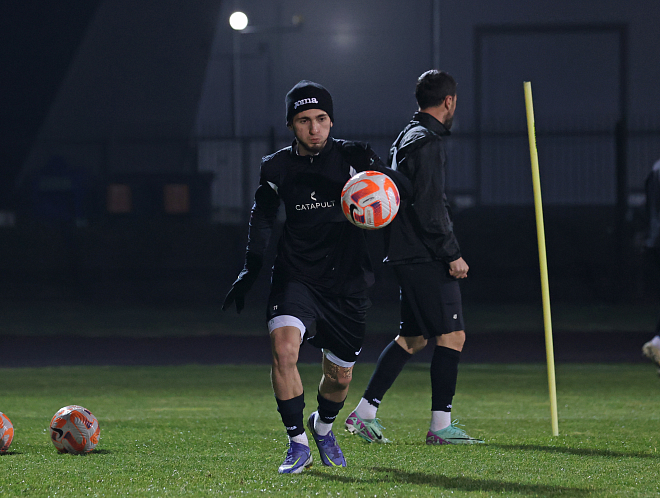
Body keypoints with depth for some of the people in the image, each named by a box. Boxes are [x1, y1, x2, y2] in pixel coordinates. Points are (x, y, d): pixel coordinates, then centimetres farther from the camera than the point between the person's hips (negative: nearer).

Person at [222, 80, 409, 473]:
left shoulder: (353, 157, -4)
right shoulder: (277, 167, 2)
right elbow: (263, 216, 16)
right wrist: (251, 269, 11)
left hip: (347, 282, 0)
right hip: (297, 275, 0)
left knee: (340, 375, 10)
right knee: (284, 348, -26)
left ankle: (323, 427, 44)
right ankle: (298, 445, -15)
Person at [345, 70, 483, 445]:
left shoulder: (407, 139, 19)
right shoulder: (427, 143, -14)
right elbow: (429, 209, -20)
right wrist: (452, 255, -17)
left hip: (408, 255, 10)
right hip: (426, 259, -10)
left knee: (413, 336, 15)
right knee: (452, 334, -7)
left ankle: (365, 412, 13)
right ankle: (441, 425, -7)